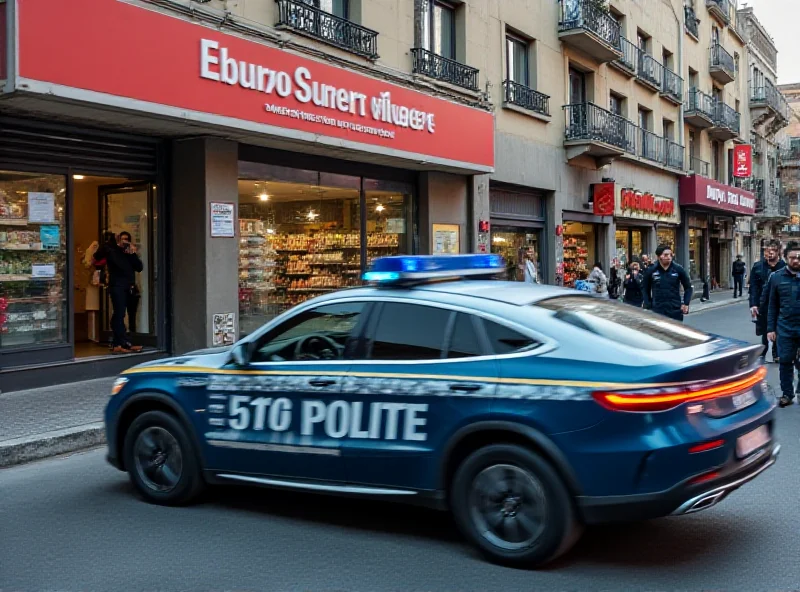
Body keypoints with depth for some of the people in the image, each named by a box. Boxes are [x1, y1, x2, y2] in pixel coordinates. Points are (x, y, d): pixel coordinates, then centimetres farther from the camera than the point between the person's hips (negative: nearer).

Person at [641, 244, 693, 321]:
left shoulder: (678, 269, 1)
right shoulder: (651, 271, 0)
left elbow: (688, 287, 9)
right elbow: (645, 289, 9)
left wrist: (686, 303, 0)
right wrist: (648, 306, 2)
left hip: (676, 310, 1)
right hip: (657, 311, -1)